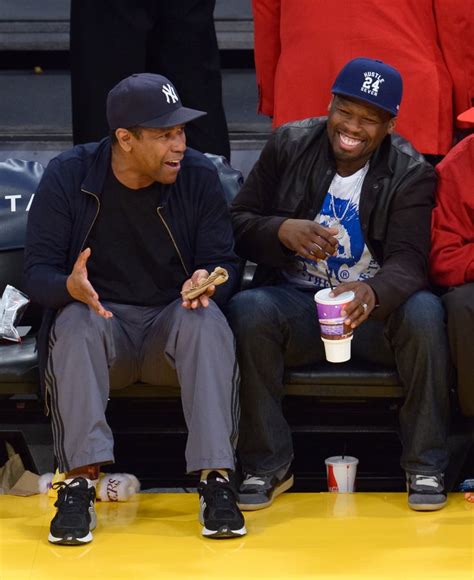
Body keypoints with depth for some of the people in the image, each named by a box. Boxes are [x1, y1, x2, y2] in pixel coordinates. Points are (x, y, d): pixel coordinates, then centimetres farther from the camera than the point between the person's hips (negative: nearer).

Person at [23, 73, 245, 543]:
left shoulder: (198, 175, -3)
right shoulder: (67, 177, -6)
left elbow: (225, 263, -2)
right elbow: (37, 273, -9)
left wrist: (209, 282, -29)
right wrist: (71, 287, -34)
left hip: (173, 320, 1)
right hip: (98, 316, -1)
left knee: (208, 321, -32)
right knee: (74, 325, -34)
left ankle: (216, 479, -34)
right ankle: (80, 482, -36)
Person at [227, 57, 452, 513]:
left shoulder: (411, 173, -5)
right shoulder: (288, 145, 1)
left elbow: (408, 260, -17)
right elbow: (237, 223, 3)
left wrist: (372, 292, -41)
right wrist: (282, 230, -21)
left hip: (374, 308, -1)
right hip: (296, 303, 1)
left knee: (424, 312, -33)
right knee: (248, 310, -32)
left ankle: (425, 467, -17)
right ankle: (266, 466, -18)